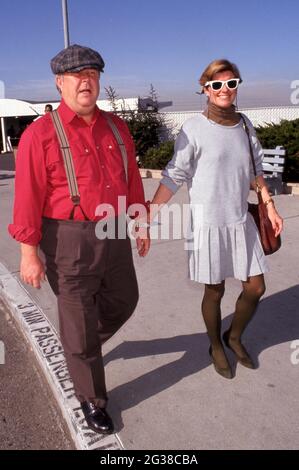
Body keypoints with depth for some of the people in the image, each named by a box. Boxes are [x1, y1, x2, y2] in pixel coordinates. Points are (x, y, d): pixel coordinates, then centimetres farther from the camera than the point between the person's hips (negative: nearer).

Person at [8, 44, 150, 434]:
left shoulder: (115, 127, 6)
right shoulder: (41, 134, -11)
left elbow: (132, 180, 12)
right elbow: (28, 198, -12)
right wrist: (29, 252, -13)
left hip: (114, 233, 6)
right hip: (70, 240, -6)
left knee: (123, 301, 22)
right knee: (79, 322, 8)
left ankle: (83, 344, 53)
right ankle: (92, 399, 31)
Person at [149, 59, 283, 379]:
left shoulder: (244, 125, 6)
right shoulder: (194, 129, -11)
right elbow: (174, 176, -11)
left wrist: (269, 205, 12)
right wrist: (149, 216, -17)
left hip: (241, 220, 6)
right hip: (208, 222, -5)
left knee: (255, 288, 11)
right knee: (214, 292, 8)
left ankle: (234, 337, 38)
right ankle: (216, 347, 35)